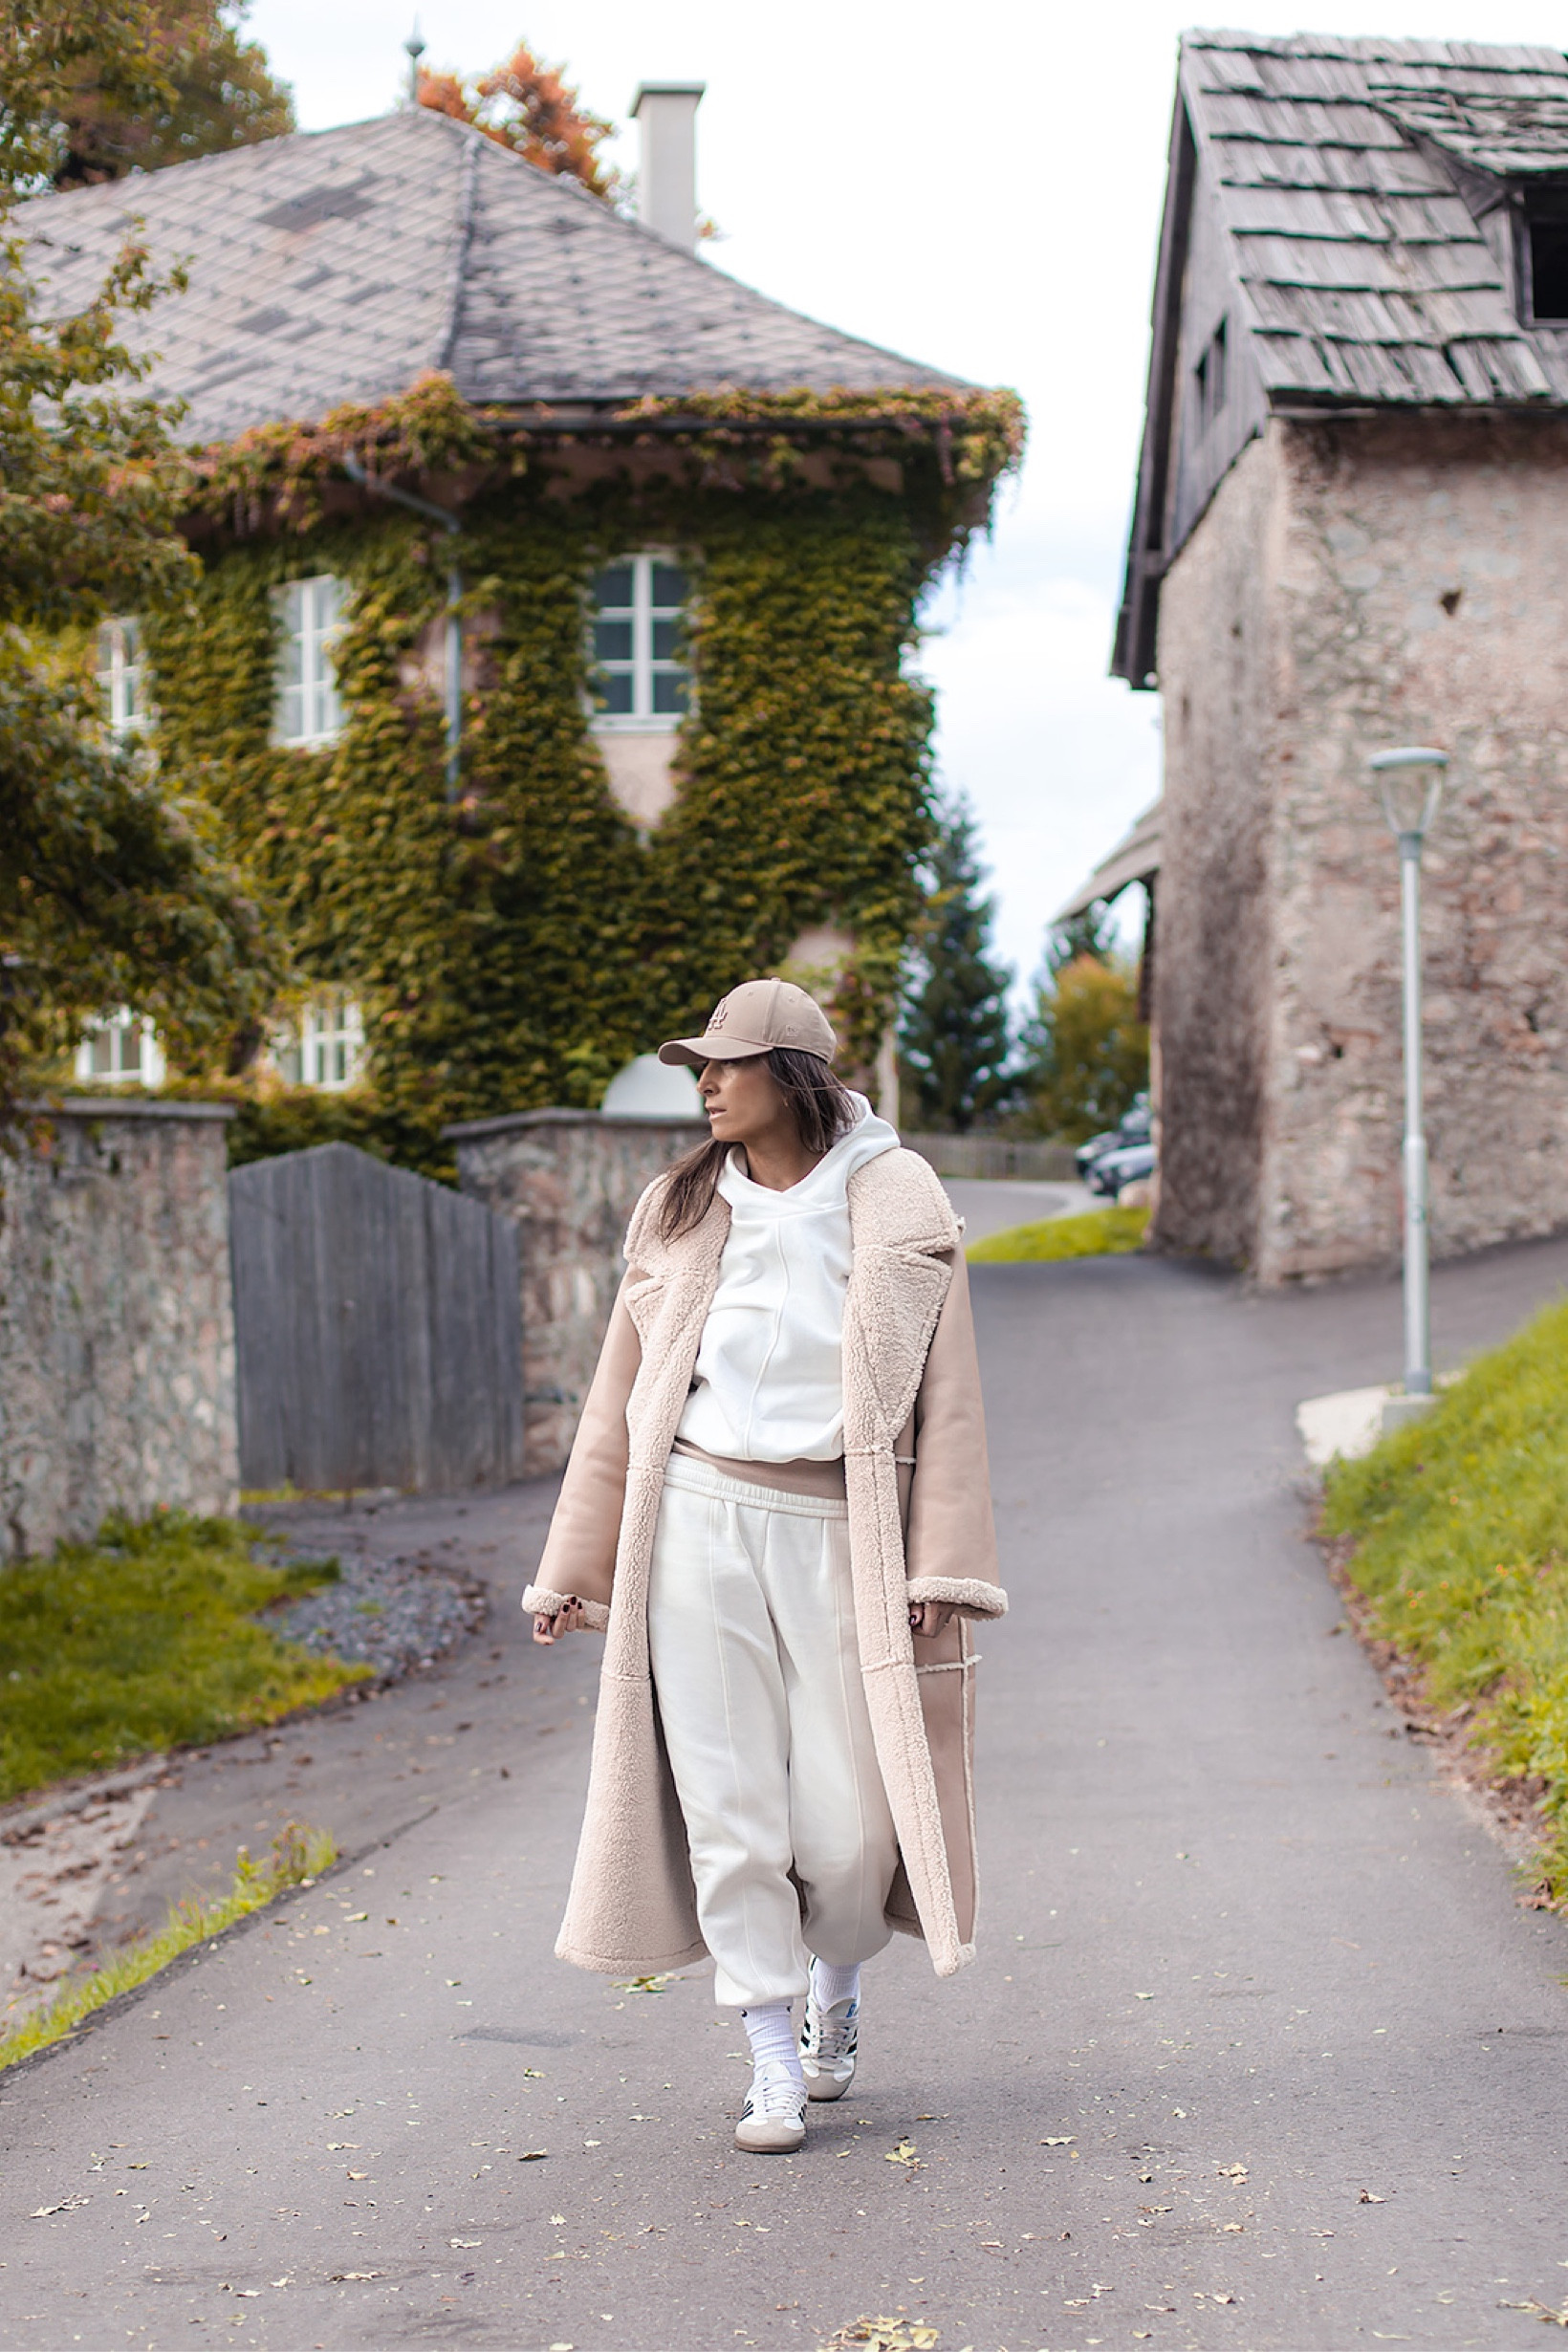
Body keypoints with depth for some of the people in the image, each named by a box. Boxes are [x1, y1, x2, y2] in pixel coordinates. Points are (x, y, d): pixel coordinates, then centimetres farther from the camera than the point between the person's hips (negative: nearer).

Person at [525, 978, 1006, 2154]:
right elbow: (624, 1393, 15)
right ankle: (773, 2058, 12)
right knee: (727, 1803, 0)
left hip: (837, 1528, -2)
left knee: (848, 1814, -3)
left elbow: (945, 1394, 0)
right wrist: (576, 1567, 14)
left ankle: (838, 1976, 29)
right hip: (700, 1518, 2)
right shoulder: (681, 1210, 9)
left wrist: (942, 1569, -7)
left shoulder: (896, 1201, 1)